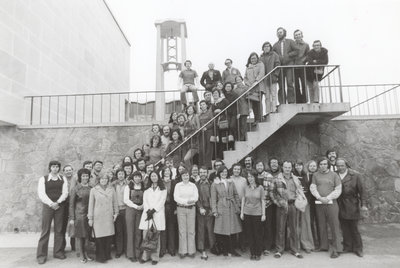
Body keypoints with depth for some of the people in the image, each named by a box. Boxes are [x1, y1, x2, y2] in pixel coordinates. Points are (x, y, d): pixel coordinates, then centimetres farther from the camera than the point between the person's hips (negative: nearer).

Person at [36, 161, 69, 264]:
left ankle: (58, 252, 17)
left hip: (60, 206, 2)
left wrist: (57, 202, -14)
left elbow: (65, 192, 0)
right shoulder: (43, 179, 1)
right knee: (45, 230, 0)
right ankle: (41, 255, 10)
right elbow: (41, 193, -7)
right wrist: (51, 203, -15)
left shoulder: (63, 179, 6)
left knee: (59, 230, 6)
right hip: (47, 205, -2)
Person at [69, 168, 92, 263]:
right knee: (80, 235, 6)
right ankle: (82, 255, 20)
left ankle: (86, 252, 24)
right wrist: (71, 218, -7)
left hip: (89, 214, 3)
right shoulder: (75, 189, -4)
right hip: (79, 214, -3)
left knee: (88, 235, 7)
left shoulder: (91, 188, 5)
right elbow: (71, 204, -3)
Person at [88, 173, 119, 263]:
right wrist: (90, 218, 1)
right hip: (98, 216, -2)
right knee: (99, 237, -1)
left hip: (109, 216, 2)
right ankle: (100, 257, 15)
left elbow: (115, 202, 13)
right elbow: (91, 204, 2)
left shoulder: (111, 189, 7)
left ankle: (107, 255, 20)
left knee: (109, 236, 3)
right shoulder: (93, 190, 1)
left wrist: (116, 212, 8)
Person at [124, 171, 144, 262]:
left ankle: (137, 253, 14)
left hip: (140, 211, 2)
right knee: (130, 232, 0)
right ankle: (130, 254, 8)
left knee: (138, 232, 4)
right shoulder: (128, 186, 1)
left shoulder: (143, 187, 7)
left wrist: (142, 206, -10)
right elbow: (126, 200, -4)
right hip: (130, 209, -2)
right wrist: (136, 206, -10)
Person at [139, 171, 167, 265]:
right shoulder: (146, 190, 19)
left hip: (158, 213, -2)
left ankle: (155, 257, 1)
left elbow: (161, 201, 0)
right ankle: (145, 256, 6)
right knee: (146, 235, -3)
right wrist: (148, 211, -8)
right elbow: (145, 201, 9)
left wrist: (153, 210, -11)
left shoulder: (163, 190, 10)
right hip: (147, 213, 2)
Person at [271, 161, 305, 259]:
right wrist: (280, 202, -11)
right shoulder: (277, 179, 2)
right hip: (282, 206, -2)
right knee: (280, 228, 2)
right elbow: (273, 192, 0)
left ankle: (295, 250, 19)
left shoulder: (295, 179, 12)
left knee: (293, 228, 8)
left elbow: (300, 191, 14)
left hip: (293, 205, 3)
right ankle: (279, 250, 12)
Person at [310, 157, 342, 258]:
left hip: (331, 203, -3)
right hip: (319, 204, 3)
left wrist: (327, 198, -11)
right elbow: (312, 187, 2)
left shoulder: (334, 175, 2)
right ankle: (323, 246, 22)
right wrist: (320, 198, -11)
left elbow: (338, 190, -2)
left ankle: (336, 249, 6)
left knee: (334, 226, -2)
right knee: (322, 226, 10)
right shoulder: (315, 175, 8)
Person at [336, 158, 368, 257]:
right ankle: (347, 247, 22)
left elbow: (362, 190, -2)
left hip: (352, 207, -2)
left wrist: (363, 204, -8)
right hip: (340, 207, 2)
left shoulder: (355, 175, -4)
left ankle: (358, 248, 20)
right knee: (345, 229, 9)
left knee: (354, 228, 4)